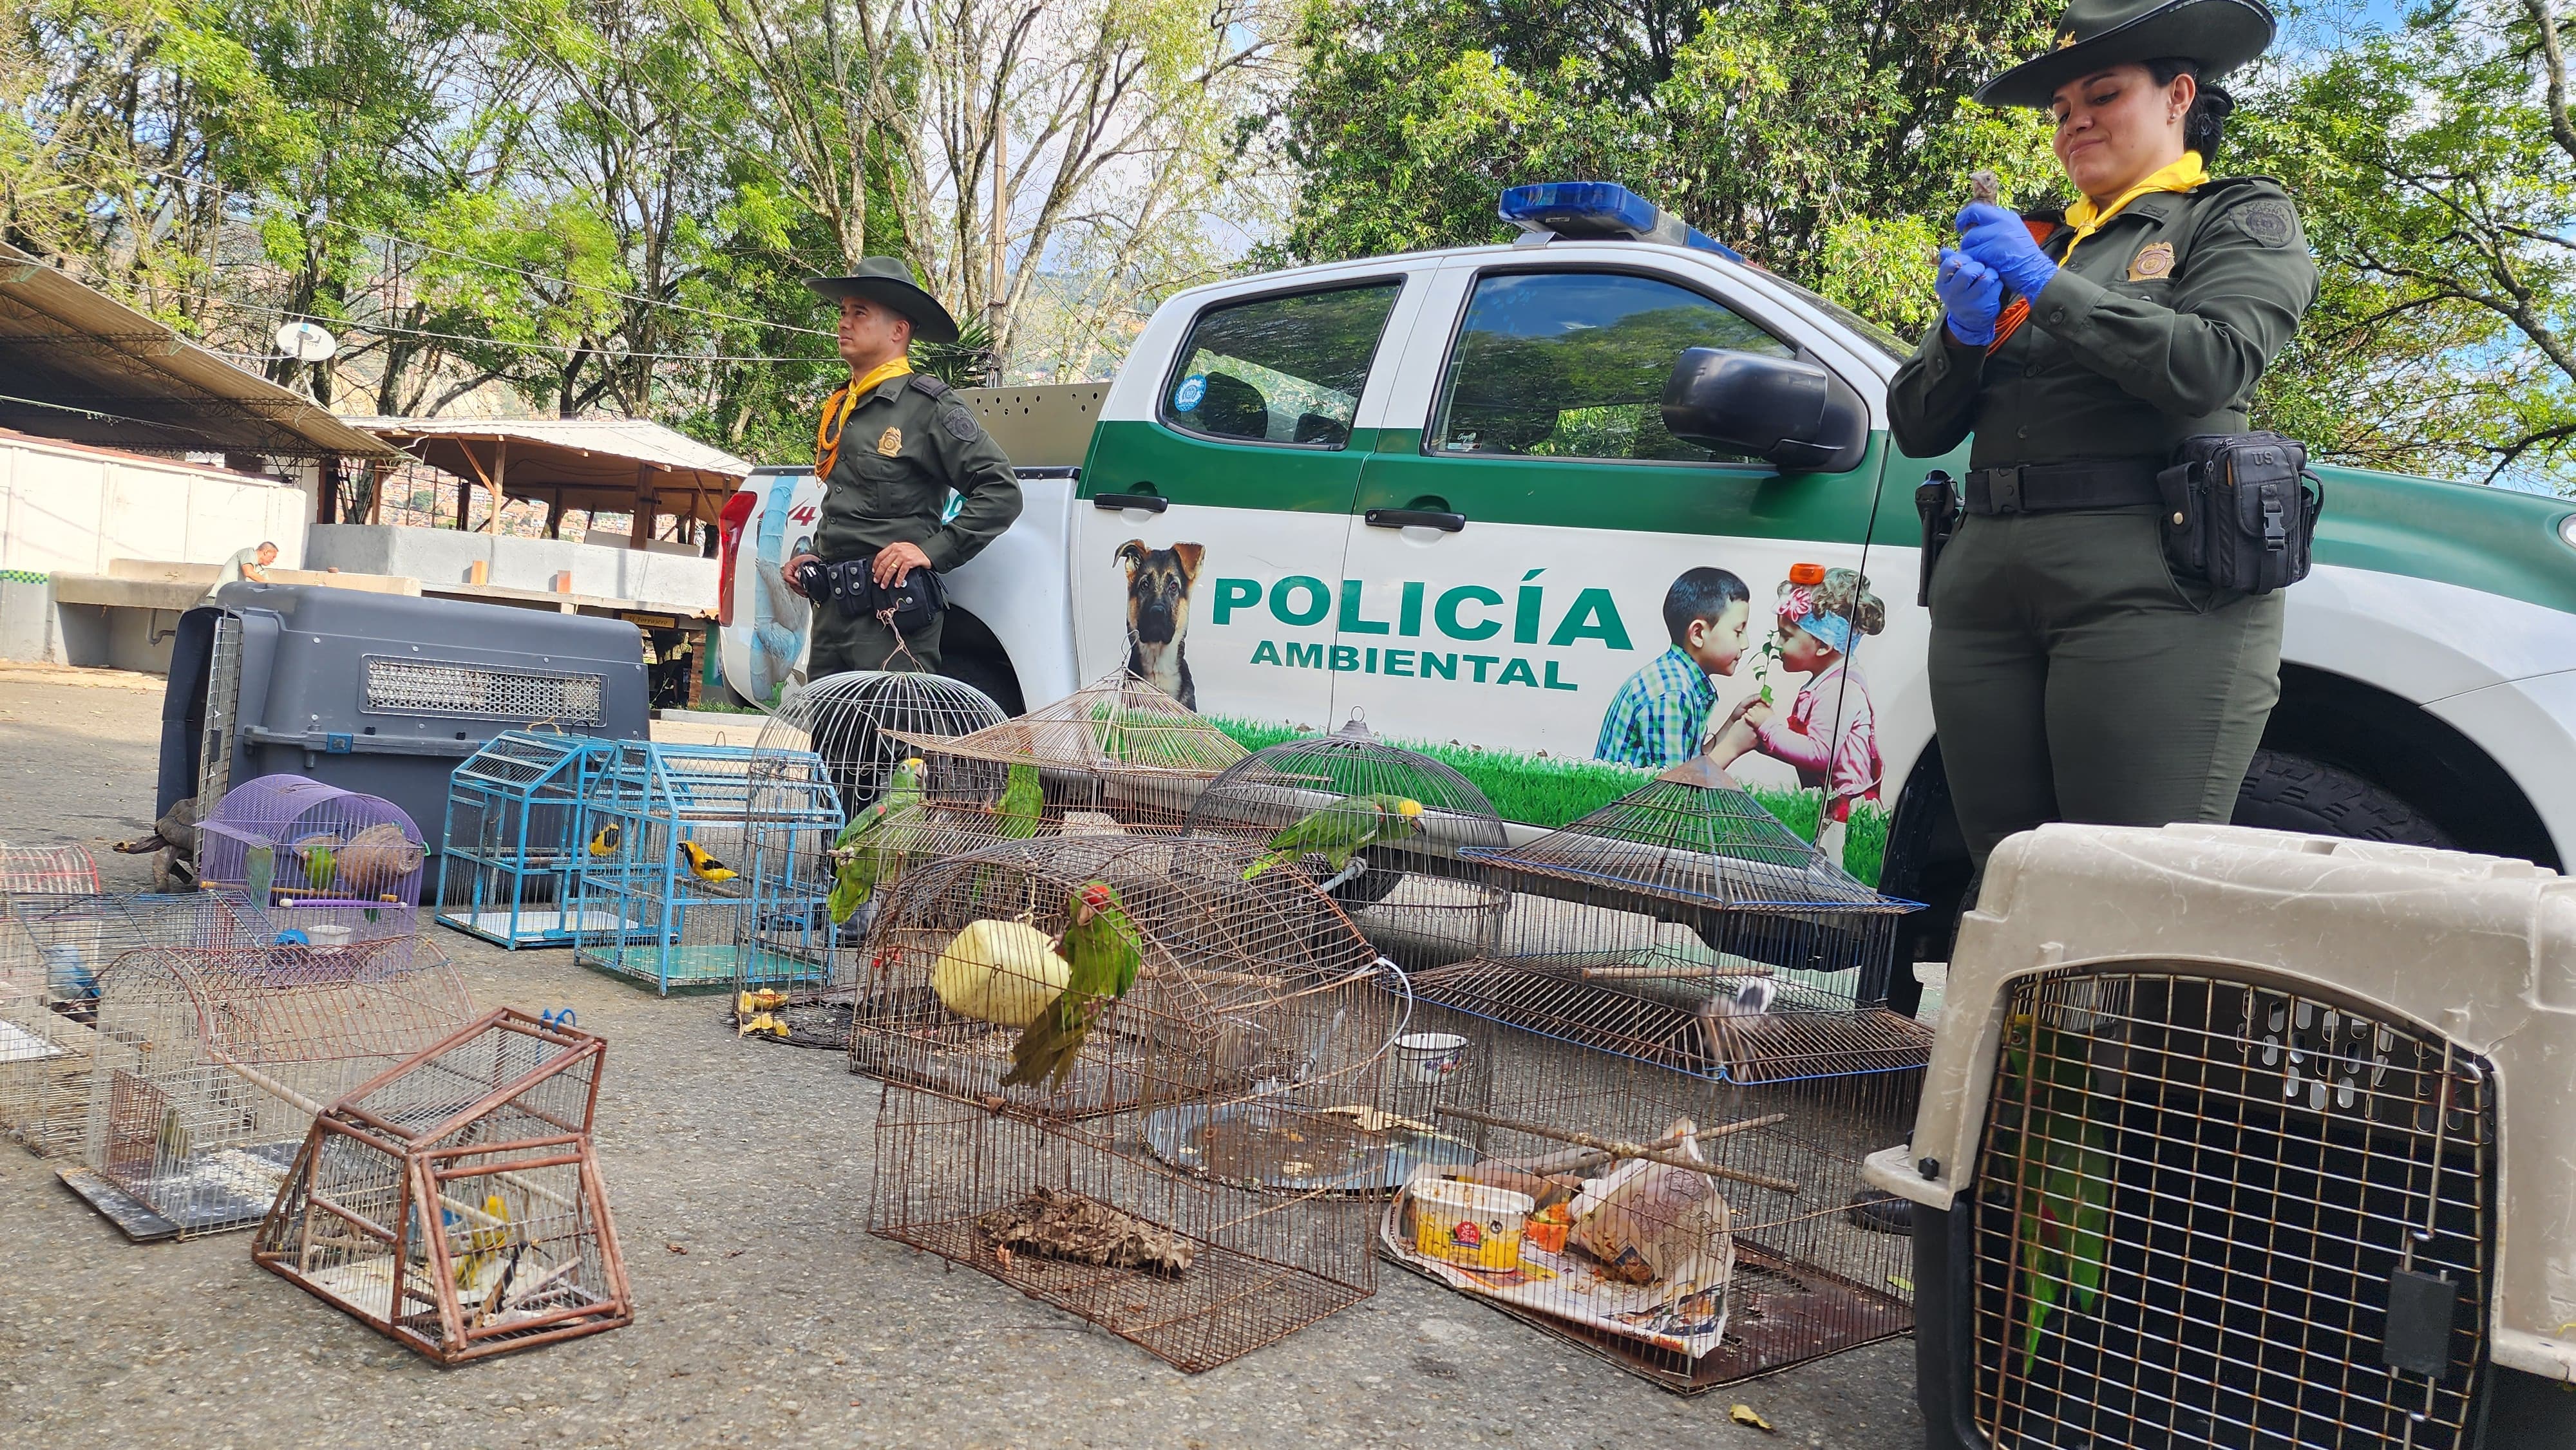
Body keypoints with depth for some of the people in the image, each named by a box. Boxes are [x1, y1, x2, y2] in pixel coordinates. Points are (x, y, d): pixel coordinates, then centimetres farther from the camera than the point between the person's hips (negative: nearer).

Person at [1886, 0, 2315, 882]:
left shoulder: (2243, 216, 11)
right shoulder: (2038, 241, 23)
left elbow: (2212, 365, -10)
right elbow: (1915, 427, 17)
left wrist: (2047, 287, -8)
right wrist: (1963, 334, -1)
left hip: (2152, 584, -5)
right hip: (1984, 584, 5)